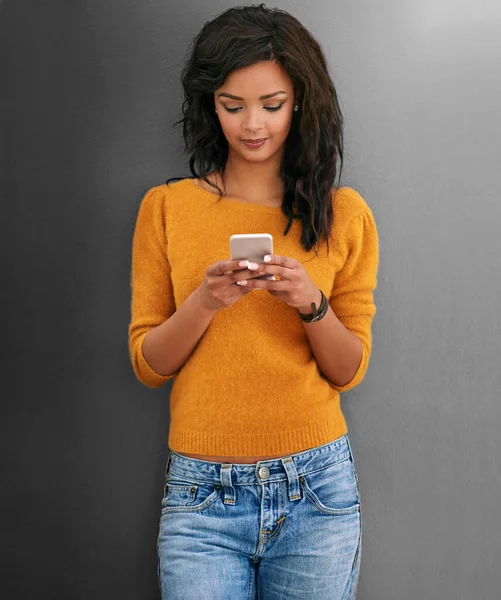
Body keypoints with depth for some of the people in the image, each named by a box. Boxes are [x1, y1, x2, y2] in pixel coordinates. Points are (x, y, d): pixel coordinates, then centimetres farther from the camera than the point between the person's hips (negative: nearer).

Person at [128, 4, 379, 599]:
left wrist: (311, 302, -17)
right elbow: (147, 365, 1)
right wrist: (204, 303, -18)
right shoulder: (166, 207, 0)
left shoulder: (344, 213, 1)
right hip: (202, 495, 0)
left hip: (317, 488, 1)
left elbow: (349, 371, 2)